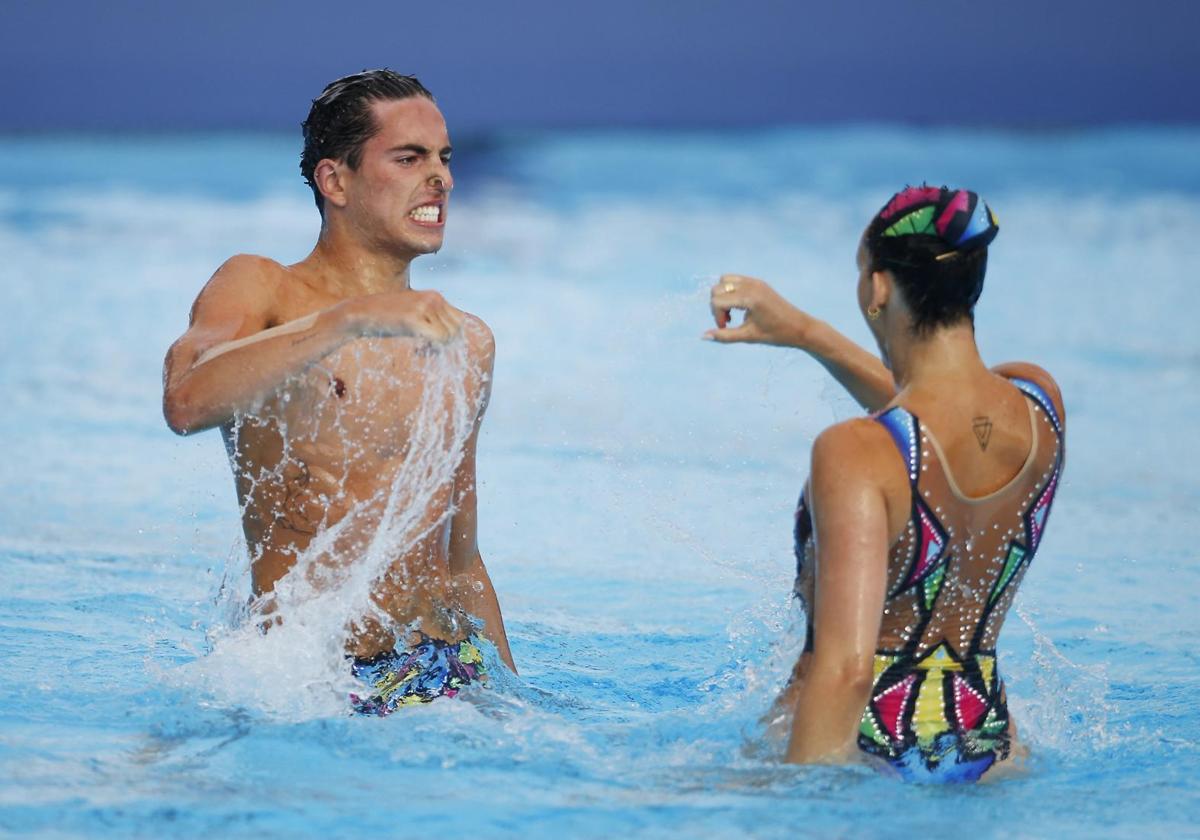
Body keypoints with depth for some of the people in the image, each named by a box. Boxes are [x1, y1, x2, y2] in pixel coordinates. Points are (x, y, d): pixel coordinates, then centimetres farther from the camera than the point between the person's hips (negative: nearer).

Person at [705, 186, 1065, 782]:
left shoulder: (855, 455, -21)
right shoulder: (1039, 402, -1)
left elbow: (846, 667, -28)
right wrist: (804, 333, 25)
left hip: (864, 752, -5)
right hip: (987, 752, 5)